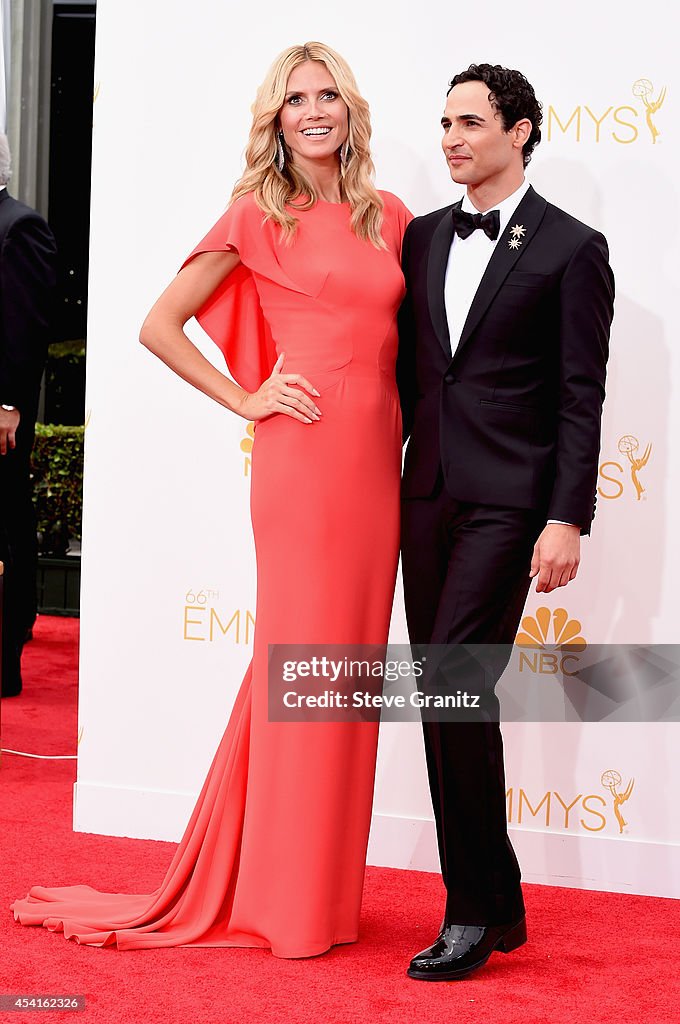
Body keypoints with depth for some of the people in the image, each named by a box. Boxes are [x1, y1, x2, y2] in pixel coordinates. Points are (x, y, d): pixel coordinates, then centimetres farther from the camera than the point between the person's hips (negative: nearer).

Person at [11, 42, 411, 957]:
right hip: (302, 459, -5)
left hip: (377, 461, 5)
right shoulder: (258, 216, 1)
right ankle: (286, 903, 11)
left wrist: (418, 435, 9)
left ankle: (324, 887, 20)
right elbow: (159, 324, 1)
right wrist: (247, 400, -3)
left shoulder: (391, 220, 14)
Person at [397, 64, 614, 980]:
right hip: (426, 495, 6)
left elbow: (580, 398, -6)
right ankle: (497, 906, 17)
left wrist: (567, 521, -13)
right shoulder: (423, 237, 15)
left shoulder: (571, 248, -1)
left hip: (508, 501, -6)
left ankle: (472, 913, -6)